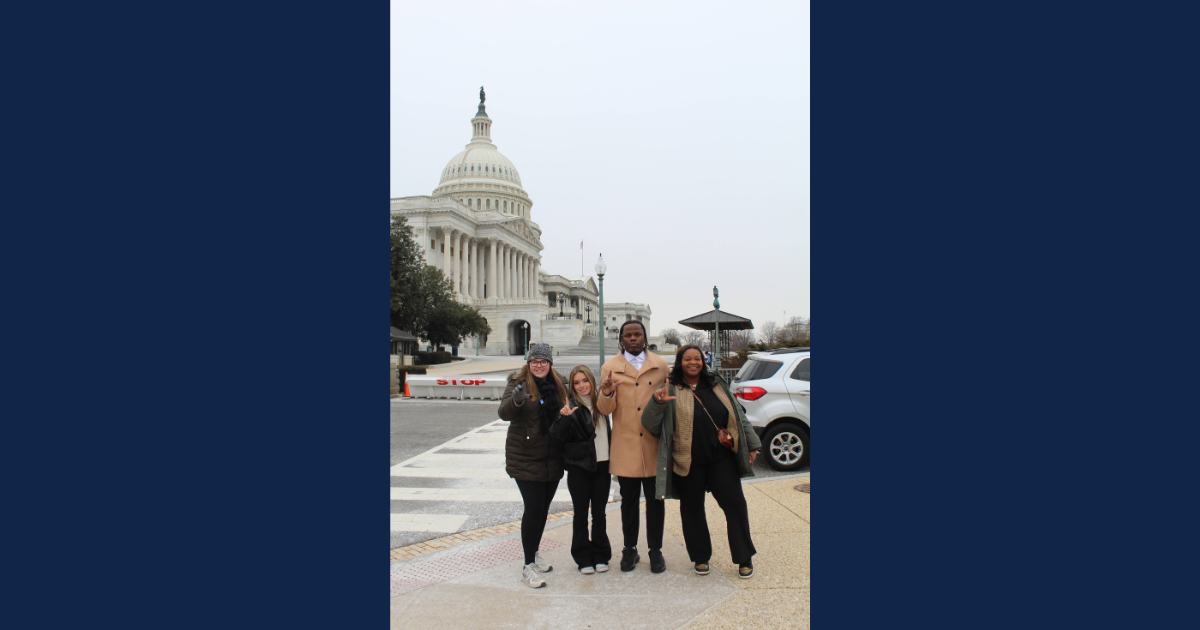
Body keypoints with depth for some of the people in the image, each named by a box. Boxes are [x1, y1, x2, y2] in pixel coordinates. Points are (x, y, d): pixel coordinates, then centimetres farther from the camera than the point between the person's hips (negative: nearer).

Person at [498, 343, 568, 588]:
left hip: (551, 459, 5)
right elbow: (504, 413, -21)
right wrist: (515, 400, -41)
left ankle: (534, 553, 31)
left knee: (543, 508, 14)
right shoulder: (519, 383, -6)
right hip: (525, 459, -5)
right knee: (533, 508, -9)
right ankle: (528, 566, -1)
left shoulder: (557, 386, 9)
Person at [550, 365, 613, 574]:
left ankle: (600, 555, 22)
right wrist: (564, 417, -31)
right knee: (581, 513, 5)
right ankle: (583, 558, 16)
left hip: (602, 465, 4)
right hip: (579, 466, -4)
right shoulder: (571, 405, -7)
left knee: (599, 512, 11)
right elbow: (560, 435, -16)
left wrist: (612, 434, 6)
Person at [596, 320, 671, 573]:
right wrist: (607, 394, -24)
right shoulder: (610, 367, 3)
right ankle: (630, 549, 22)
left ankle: (655, 550, 20)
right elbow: (605, 409, -1)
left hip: (654, 444, 1)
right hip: (625, 446, -1)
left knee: (655, 500, 7)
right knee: (629, 500, 9)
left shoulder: (661, 365, 7)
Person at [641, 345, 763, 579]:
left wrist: (751, 444, 12)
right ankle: (701, 557, 25)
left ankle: (744, 558, 16)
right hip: (688, 461, -2)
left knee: (734, 503, 1)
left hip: (722, 458, 2)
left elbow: (738, 415, 15)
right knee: (692, 508, 8)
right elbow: (649, 424, -6)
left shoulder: (717, 384, 9)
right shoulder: (671, 391, -1)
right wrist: (657, 403, -23)